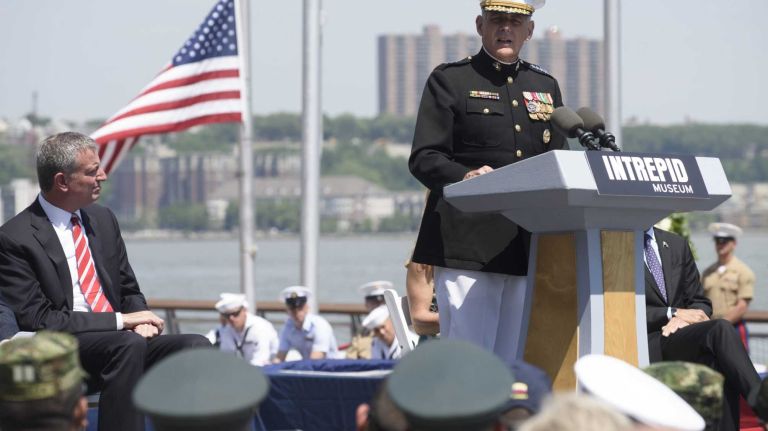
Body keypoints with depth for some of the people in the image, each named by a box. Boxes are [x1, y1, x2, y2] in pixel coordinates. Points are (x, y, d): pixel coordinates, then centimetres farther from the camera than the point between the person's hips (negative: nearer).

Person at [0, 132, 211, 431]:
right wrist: (120, 321, -16)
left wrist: (140, 320, -3)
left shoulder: (103, 219, 13)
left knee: (196, 347, -20)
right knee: (129, 345, -36)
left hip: (123, 341, 6)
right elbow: (37, 319, -13)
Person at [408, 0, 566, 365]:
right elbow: (423, 160, -4)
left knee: (513, 363, 5)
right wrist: (465, 178, -24)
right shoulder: (449, 80, 4)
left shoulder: (546, 86, 19)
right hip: (468, 248, -5)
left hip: (529, 249, 5)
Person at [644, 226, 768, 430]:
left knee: (721, 367, -31)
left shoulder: (677, 245, 18)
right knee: (720, 329, -31)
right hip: (650, 345, -5)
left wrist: (682, 319, -5)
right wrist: (673, 313, -15)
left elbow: (700, 303, 19)